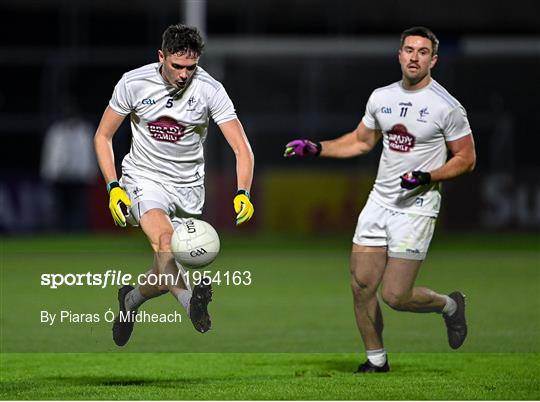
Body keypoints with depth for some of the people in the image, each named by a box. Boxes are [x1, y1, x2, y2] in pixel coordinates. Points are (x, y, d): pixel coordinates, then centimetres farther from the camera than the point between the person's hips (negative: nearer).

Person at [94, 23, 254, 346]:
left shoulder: (209, 90, -13)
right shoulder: (134, 83, -12)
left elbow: (242, 149, -15)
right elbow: (103, 136, 0)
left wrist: (243, 193, -32)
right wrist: (113, 187, -12)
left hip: (188, 186, 2)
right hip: (144, 178, -2)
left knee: (165, 277, 5)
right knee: (163, 235, -33)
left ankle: (131, 299, 37)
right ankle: (191, 302, -54)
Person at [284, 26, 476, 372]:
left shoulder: (447, 107, -9)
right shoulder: (381, 97, 7)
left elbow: (466, 159, -4)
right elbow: (362, 141, 22)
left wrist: (427, 178, -18)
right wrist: (316, 148, 12)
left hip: (417, 205, -6)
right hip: (380, 199, 6)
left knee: (395, 296, -10)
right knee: (361, 286, 2)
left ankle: (450, 305, 19)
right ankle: (376, 360, 19)